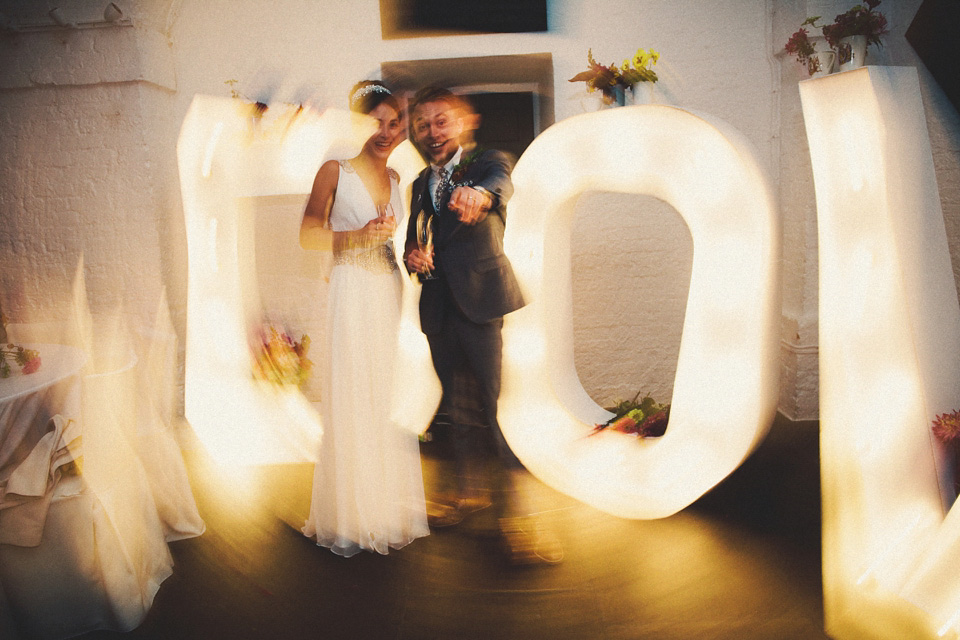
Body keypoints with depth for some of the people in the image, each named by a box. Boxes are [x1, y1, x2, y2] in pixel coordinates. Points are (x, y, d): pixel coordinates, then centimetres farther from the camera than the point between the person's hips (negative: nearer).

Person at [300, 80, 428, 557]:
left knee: (392, 401, 8)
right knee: (351, 404, -2)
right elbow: (308, 235, -5)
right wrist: (356, 237, -19)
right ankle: (350, 520, 12)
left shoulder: (394, 177, 16)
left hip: (392, 294, 6)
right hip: (352, 296, -6)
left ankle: (390, 509, 22)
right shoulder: (335, 170, -2)